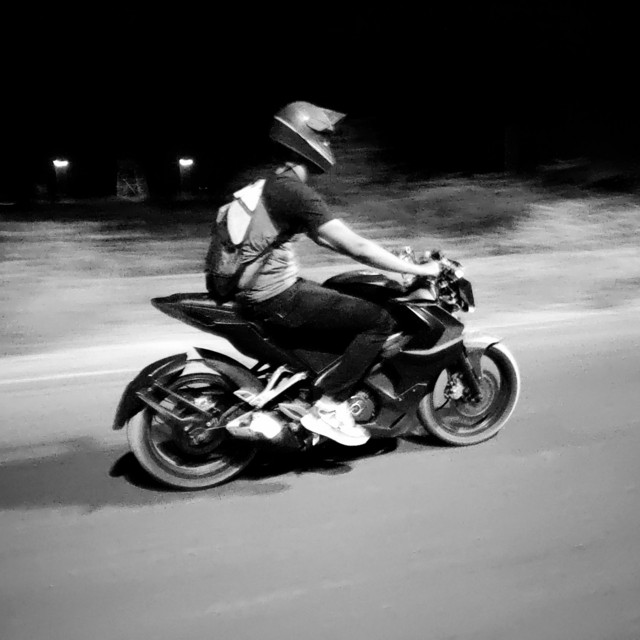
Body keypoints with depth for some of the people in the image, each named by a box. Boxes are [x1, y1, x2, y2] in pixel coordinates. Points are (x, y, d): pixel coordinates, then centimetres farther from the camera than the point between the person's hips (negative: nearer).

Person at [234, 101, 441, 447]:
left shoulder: (273, 184, 14)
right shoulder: (295, 192, -18)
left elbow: (324, 237, 20)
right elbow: (355, 247, -21)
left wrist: (390, 257, 17)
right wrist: (418, 270, -12)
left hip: (264, 288, 10)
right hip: (275, 298, -10)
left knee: (347, 292, 26)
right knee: (380, 319, -11)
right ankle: (328, 406, -6)